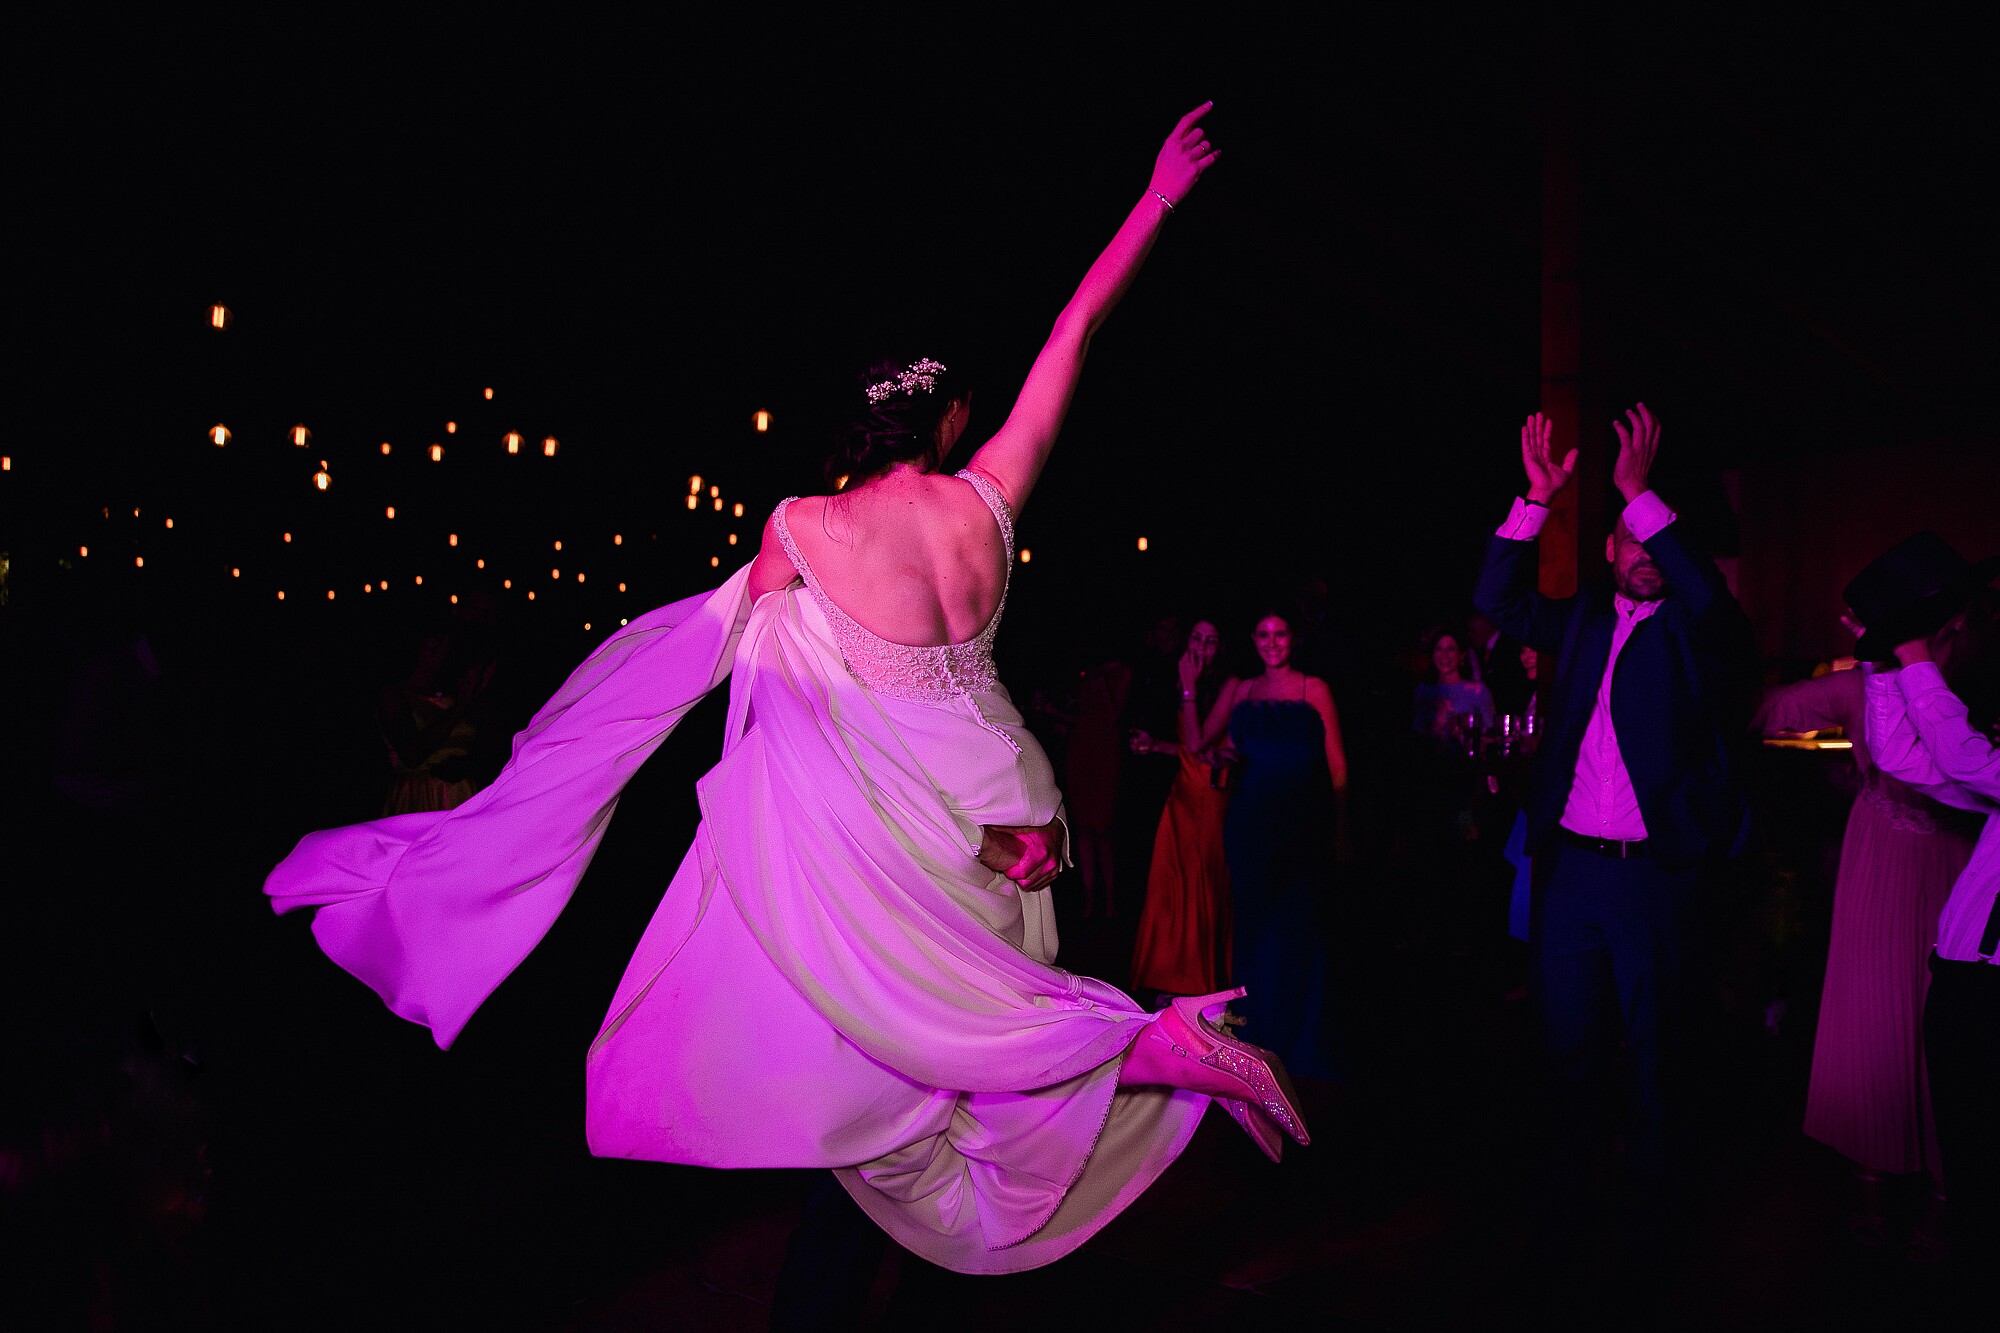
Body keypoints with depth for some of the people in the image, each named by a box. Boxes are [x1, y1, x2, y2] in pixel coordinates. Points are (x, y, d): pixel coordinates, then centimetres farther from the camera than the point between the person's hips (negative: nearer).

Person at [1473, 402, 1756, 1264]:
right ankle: (1564, 1202, 28)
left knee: (1654, 1053, 9)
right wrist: (1537, 497, -8)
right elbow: (1496, 601, 0)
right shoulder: (1582, 619, 11)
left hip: (1653, 873, -3)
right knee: (1567, 1047, 13)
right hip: (1565, 867, 3)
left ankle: (1653, 1215, 26)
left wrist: (1641, 492, -22)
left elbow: (1709, 596, -21)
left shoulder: (1694, 631, 1)